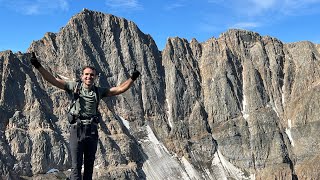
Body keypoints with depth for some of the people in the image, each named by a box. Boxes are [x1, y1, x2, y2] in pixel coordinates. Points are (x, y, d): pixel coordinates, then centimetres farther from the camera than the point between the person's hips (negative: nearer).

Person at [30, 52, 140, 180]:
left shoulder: (99, 91, 8)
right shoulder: (75, 87, 3)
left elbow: (120, 89, 6)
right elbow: (52, 80, -1)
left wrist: (132, 78, 0)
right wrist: (38, 66, -9)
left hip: (92, 131, 3)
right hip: (77, 129, -3)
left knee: (89, 165, 13)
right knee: (76, 165, -4)